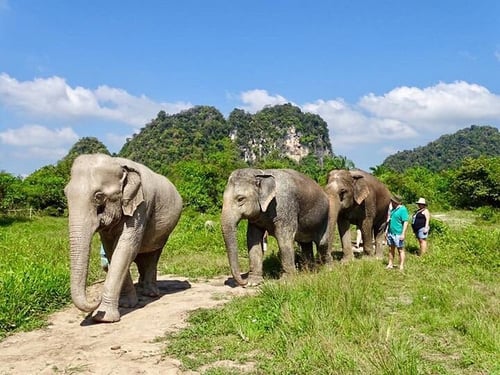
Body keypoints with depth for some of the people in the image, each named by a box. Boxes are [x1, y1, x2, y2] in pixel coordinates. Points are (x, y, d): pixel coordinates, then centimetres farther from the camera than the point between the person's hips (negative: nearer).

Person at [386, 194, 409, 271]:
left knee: (400, 250, 0)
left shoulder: (402, 209, -13)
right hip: (390, 233, 8)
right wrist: (387, 231, 20)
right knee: (391, 249, 12)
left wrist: (403, 234, -21)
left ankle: (401, 267, 4)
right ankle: (390, 264, 20)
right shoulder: (393, 209, 13)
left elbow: (406, 222, -16)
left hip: (398, 234, -8)